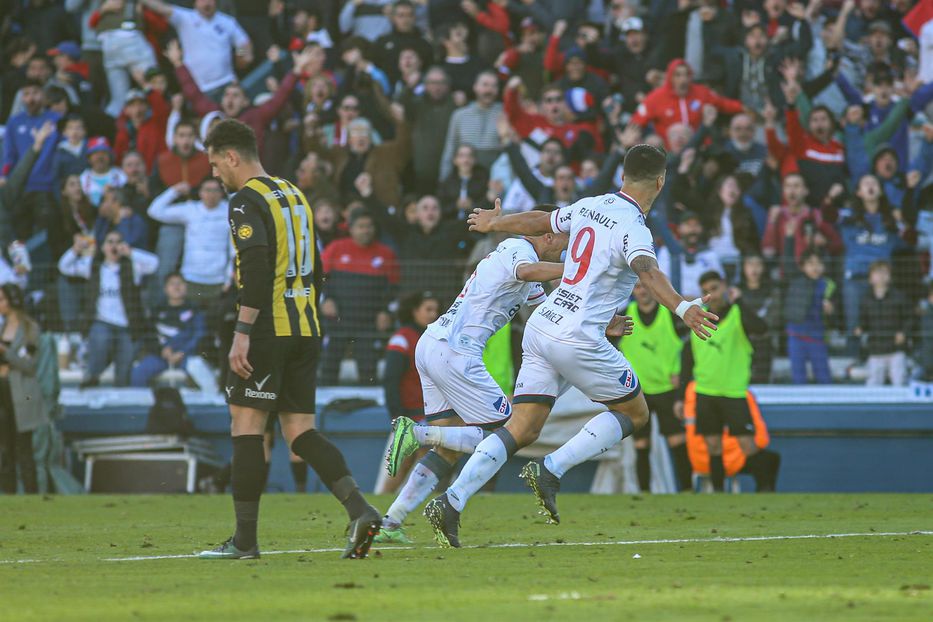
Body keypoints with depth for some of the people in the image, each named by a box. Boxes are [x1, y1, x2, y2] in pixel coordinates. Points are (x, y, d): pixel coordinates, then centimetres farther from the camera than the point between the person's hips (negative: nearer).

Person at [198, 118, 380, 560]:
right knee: (300, 432, 7)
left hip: (269, 328, -8)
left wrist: (242, 333, -21)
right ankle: (360, 511, -11)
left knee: (246, 425, -2)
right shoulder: (294, 195, 19)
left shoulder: (247, 201, -9)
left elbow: (255, 270, -20)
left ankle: (245, 540, -2)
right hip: (306, 331, 8)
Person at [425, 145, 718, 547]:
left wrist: (495, 223, 46)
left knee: (523, 429, 5)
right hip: (578, 339, -7)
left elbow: (540, 221, 27)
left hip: (540, 328, 7)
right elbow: (647, 271, -32)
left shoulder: (589, 207, 11)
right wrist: (681, 307, -48)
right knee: (634, 412, 11)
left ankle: (452, 501, -9)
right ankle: (551, 470, -3)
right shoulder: (633, 228, -12)